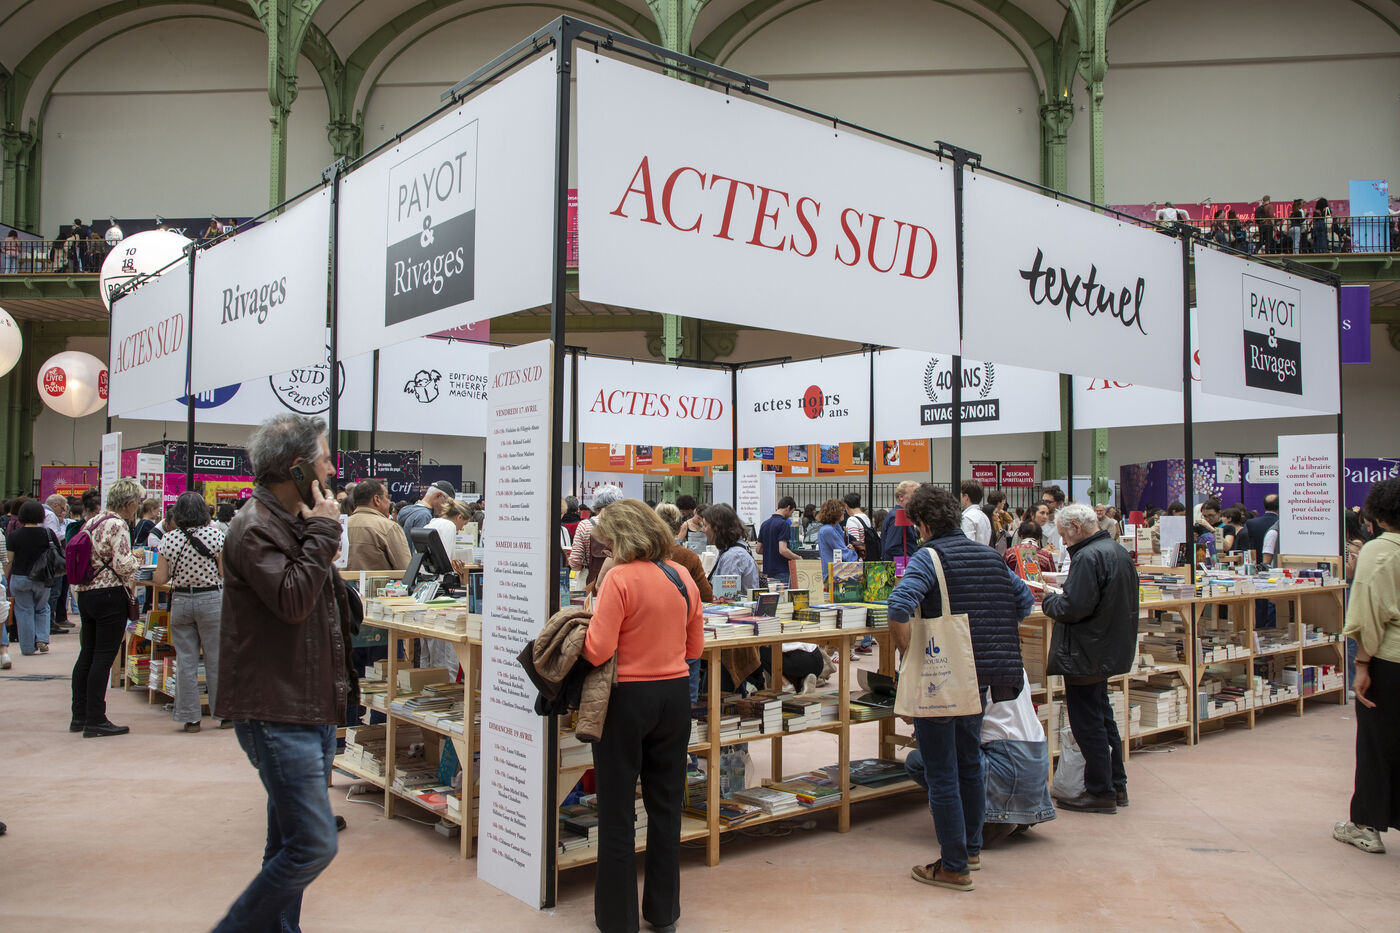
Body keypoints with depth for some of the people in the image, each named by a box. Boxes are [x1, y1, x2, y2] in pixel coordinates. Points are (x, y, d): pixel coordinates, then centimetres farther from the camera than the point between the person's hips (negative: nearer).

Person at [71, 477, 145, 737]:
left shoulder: (92, 522, 13)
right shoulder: (118, 525, -14)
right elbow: (123, 565, -20)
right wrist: (138, 557, -1)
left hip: (85, 594, 9)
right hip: (110, 596, -9)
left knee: (87, 654, 14)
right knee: (104, 657, -4)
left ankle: (79, 716, 22)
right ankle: (95, 721, 0)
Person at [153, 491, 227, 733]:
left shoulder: (169, 540, -1)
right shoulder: (215, 535, -9)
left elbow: (160, 578, 0)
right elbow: (225, 573, -6)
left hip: (180, 601, 2)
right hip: (211, 600, -2)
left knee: (185, 661, 8)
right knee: (216, 659, 6)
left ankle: (190, 717, 12)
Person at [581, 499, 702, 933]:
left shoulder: (620, 578, -17)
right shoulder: (683, 577, 2)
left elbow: (597, 652, -19)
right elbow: (695, 647, 10)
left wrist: (588, 624, -1)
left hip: (627, 700, -6)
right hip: (675, 695, 6)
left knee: (617, 811, 7)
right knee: (666, 804, 16)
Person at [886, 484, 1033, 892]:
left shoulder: (928, 557, -14)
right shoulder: (989, 555, 8)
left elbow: (900, 605, -29)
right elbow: (1024, 599, 16)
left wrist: (904, 648, -14)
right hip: (981, 675, 7)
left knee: (941, 774, 2)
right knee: (970, 763, 21)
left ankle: (953, 866, 9)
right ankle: (971, 848, 34)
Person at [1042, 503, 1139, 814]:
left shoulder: (1088, 557, -22)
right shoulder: (1118, 552, 10)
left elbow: (1074, 607, -27)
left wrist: (1049, 600, -7)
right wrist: (1060, 595, 11)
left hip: (1086, 655, -10)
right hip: (1110, 649, 10)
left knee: (1087, 723, 0)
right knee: (1103, 717, 20)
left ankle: (1100, 792, 7)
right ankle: (1116, 785, 28)